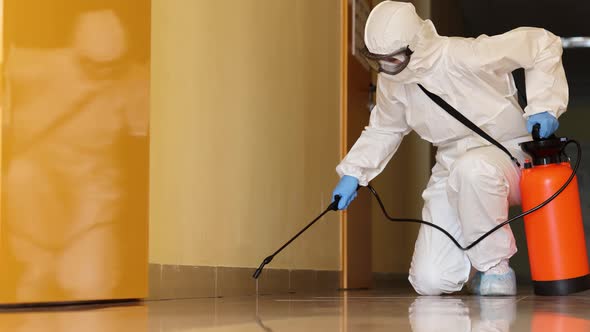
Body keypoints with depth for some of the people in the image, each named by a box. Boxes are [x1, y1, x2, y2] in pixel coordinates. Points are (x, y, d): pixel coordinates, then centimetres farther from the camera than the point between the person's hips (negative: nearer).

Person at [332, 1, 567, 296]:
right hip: (452, 172, 5)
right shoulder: (391, 82, -4)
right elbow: (383, 130, 15)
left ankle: (493, 264, -19)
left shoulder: (467, 55, -23)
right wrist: (352, 173, 2)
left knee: (472, 168, -44)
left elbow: (543, 43, -14)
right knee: (429, 282, -10)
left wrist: (543, 105, -21)